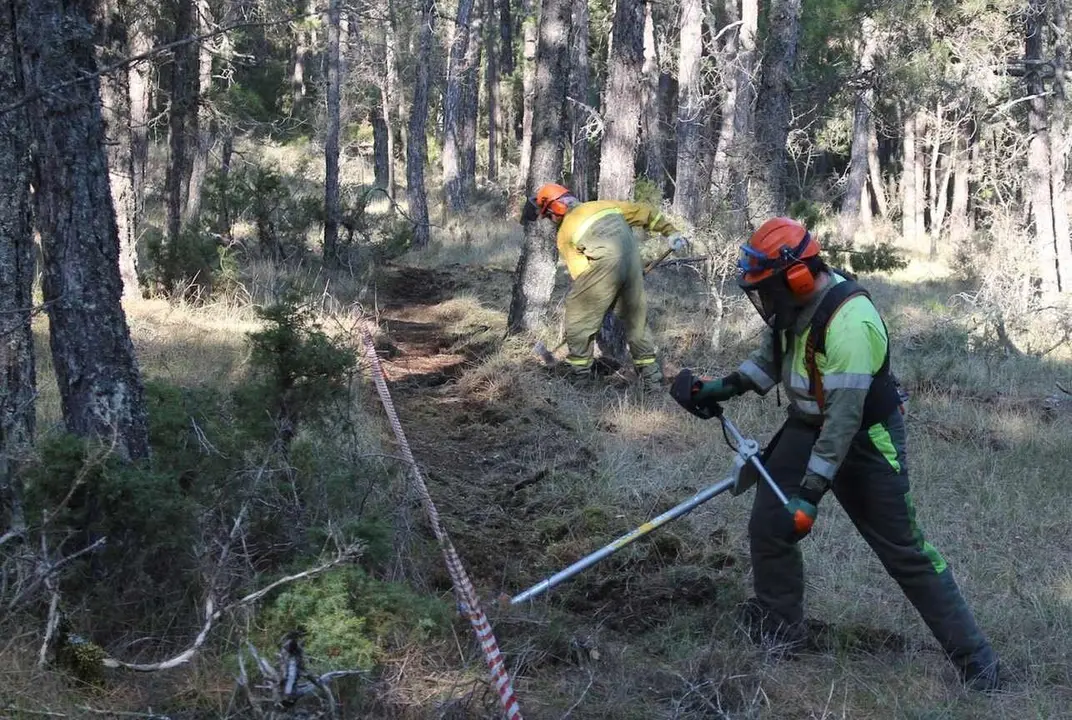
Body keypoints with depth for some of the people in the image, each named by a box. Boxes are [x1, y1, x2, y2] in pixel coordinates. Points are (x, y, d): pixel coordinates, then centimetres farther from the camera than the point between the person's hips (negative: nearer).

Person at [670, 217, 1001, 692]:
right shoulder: (796, 300, -6)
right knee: (767, 526, 2)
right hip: (809, 425, 8)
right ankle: (779, 631, 22)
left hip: (865, 438, -8)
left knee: (903, 550, -4)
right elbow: (772, 357, 15)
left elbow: (844, 419, -33)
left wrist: (810, 495, -31)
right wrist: (724, 387, 1)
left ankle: (976, 661, 5)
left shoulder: (849, 323, -33)